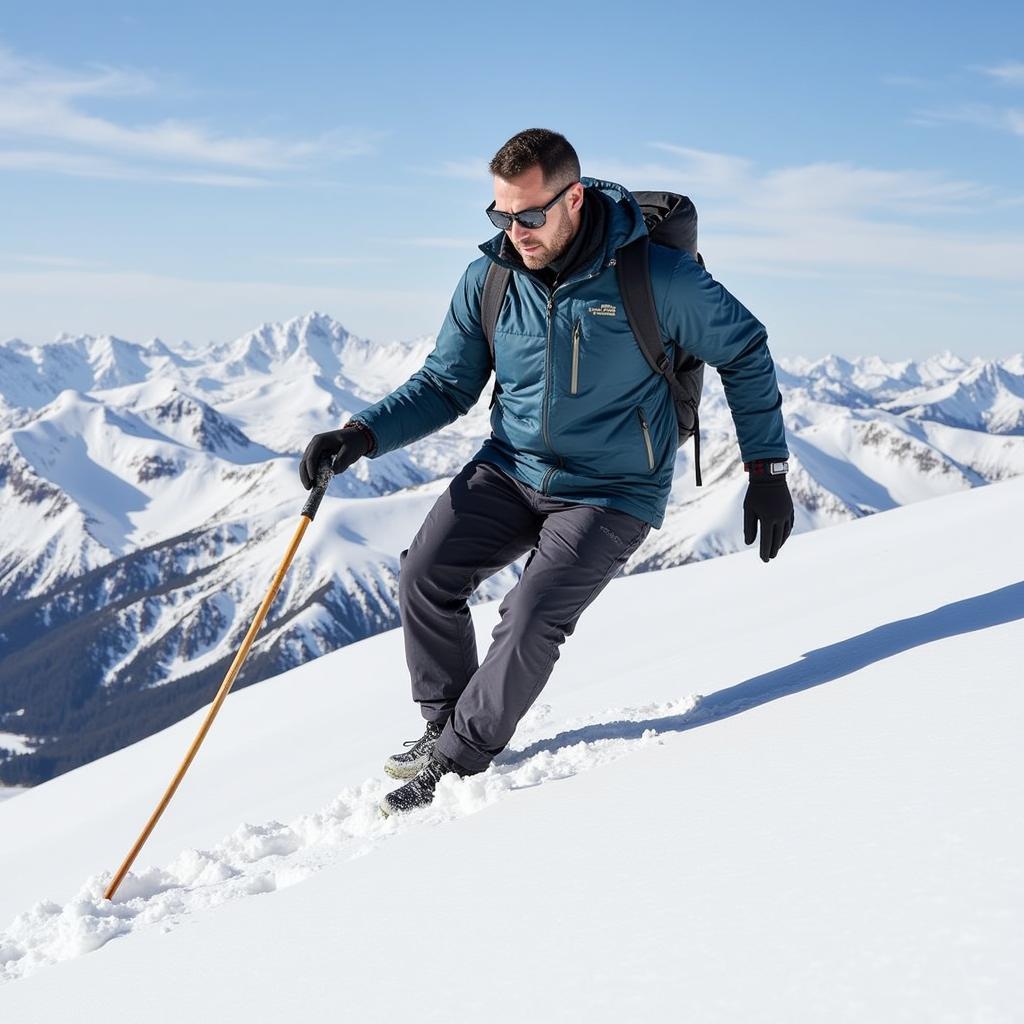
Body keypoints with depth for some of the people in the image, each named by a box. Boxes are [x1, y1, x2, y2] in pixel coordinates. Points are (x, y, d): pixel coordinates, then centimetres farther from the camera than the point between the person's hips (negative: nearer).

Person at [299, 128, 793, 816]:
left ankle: (458, 761, 2)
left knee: (532, 619, -19)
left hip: (612, 491, -4)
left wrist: (768, 468, -5)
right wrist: (364, 435, -13)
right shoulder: (490, 278, -6)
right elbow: (446, 384, 3)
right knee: (426, 574, -12)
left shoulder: (655, 276, -18)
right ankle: (446, 722, 11)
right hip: (512, 469, 5)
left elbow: (744, 351, -4)